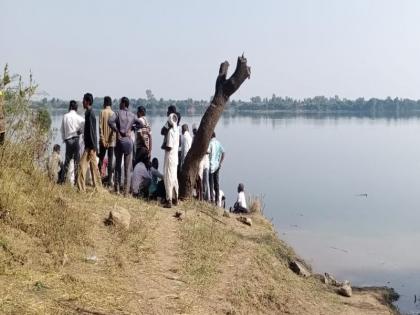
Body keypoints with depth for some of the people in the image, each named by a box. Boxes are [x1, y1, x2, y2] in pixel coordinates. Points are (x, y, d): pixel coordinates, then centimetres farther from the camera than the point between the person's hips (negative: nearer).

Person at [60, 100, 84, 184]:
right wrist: (79, 131, 1)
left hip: (67, 140, 3)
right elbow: (84, 126, -17)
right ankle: (76, 180, -1)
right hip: (75, 139, -3)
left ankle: (63, 179, 15)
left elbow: (62, 130, 9)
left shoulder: (65, 117, 5)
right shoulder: (78, 117, -5)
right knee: (76, 161, 1)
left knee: (67, 160, 13)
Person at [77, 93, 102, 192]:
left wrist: (92, 147, -21)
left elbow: (91, 131, -20)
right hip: (91, 145, 10)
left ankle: (81, 189, -9)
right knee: (94, 166, 13)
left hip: (90, 146, -10)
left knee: (82, 165, -10)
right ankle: (98, 187, 19)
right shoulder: (90, 113, 14)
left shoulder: (89, 113, -15)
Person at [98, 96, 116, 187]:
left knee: (101, 159, 11)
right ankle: (109, 180, -1)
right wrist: (113, 139, 2)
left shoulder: (102, 112, -3)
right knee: (110, 160, 1)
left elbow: (100, 126, -7)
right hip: (111, 141, 0)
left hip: (103, 140, 0)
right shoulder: (113, 113, -1)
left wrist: (102, 139, -5)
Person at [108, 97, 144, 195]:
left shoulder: (118, 113, -3)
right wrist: (132, 127, 12)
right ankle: (126, 191, 2)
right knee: (128, 168, 3)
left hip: (119, 141, -2)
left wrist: (117, 130, -8)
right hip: (129, 142, 2)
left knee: (118, 166, 11)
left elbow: (110, 121, -19)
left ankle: (117, 189, 12)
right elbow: (141, 124, 12)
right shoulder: (132, 115, 6)